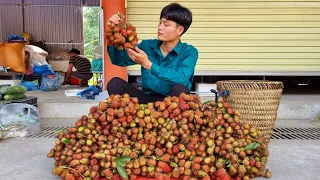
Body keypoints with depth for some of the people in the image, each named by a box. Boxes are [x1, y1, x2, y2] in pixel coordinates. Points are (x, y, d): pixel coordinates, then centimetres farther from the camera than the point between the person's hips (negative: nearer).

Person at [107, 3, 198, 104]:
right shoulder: (147, 45, 3)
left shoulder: (189, 52, -9)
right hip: (148, 98, 3)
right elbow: (119, 60, -1)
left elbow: (181, 79, -27)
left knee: (180, 90, -36)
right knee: (114, 83, -16)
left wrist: (148, 64, -32)